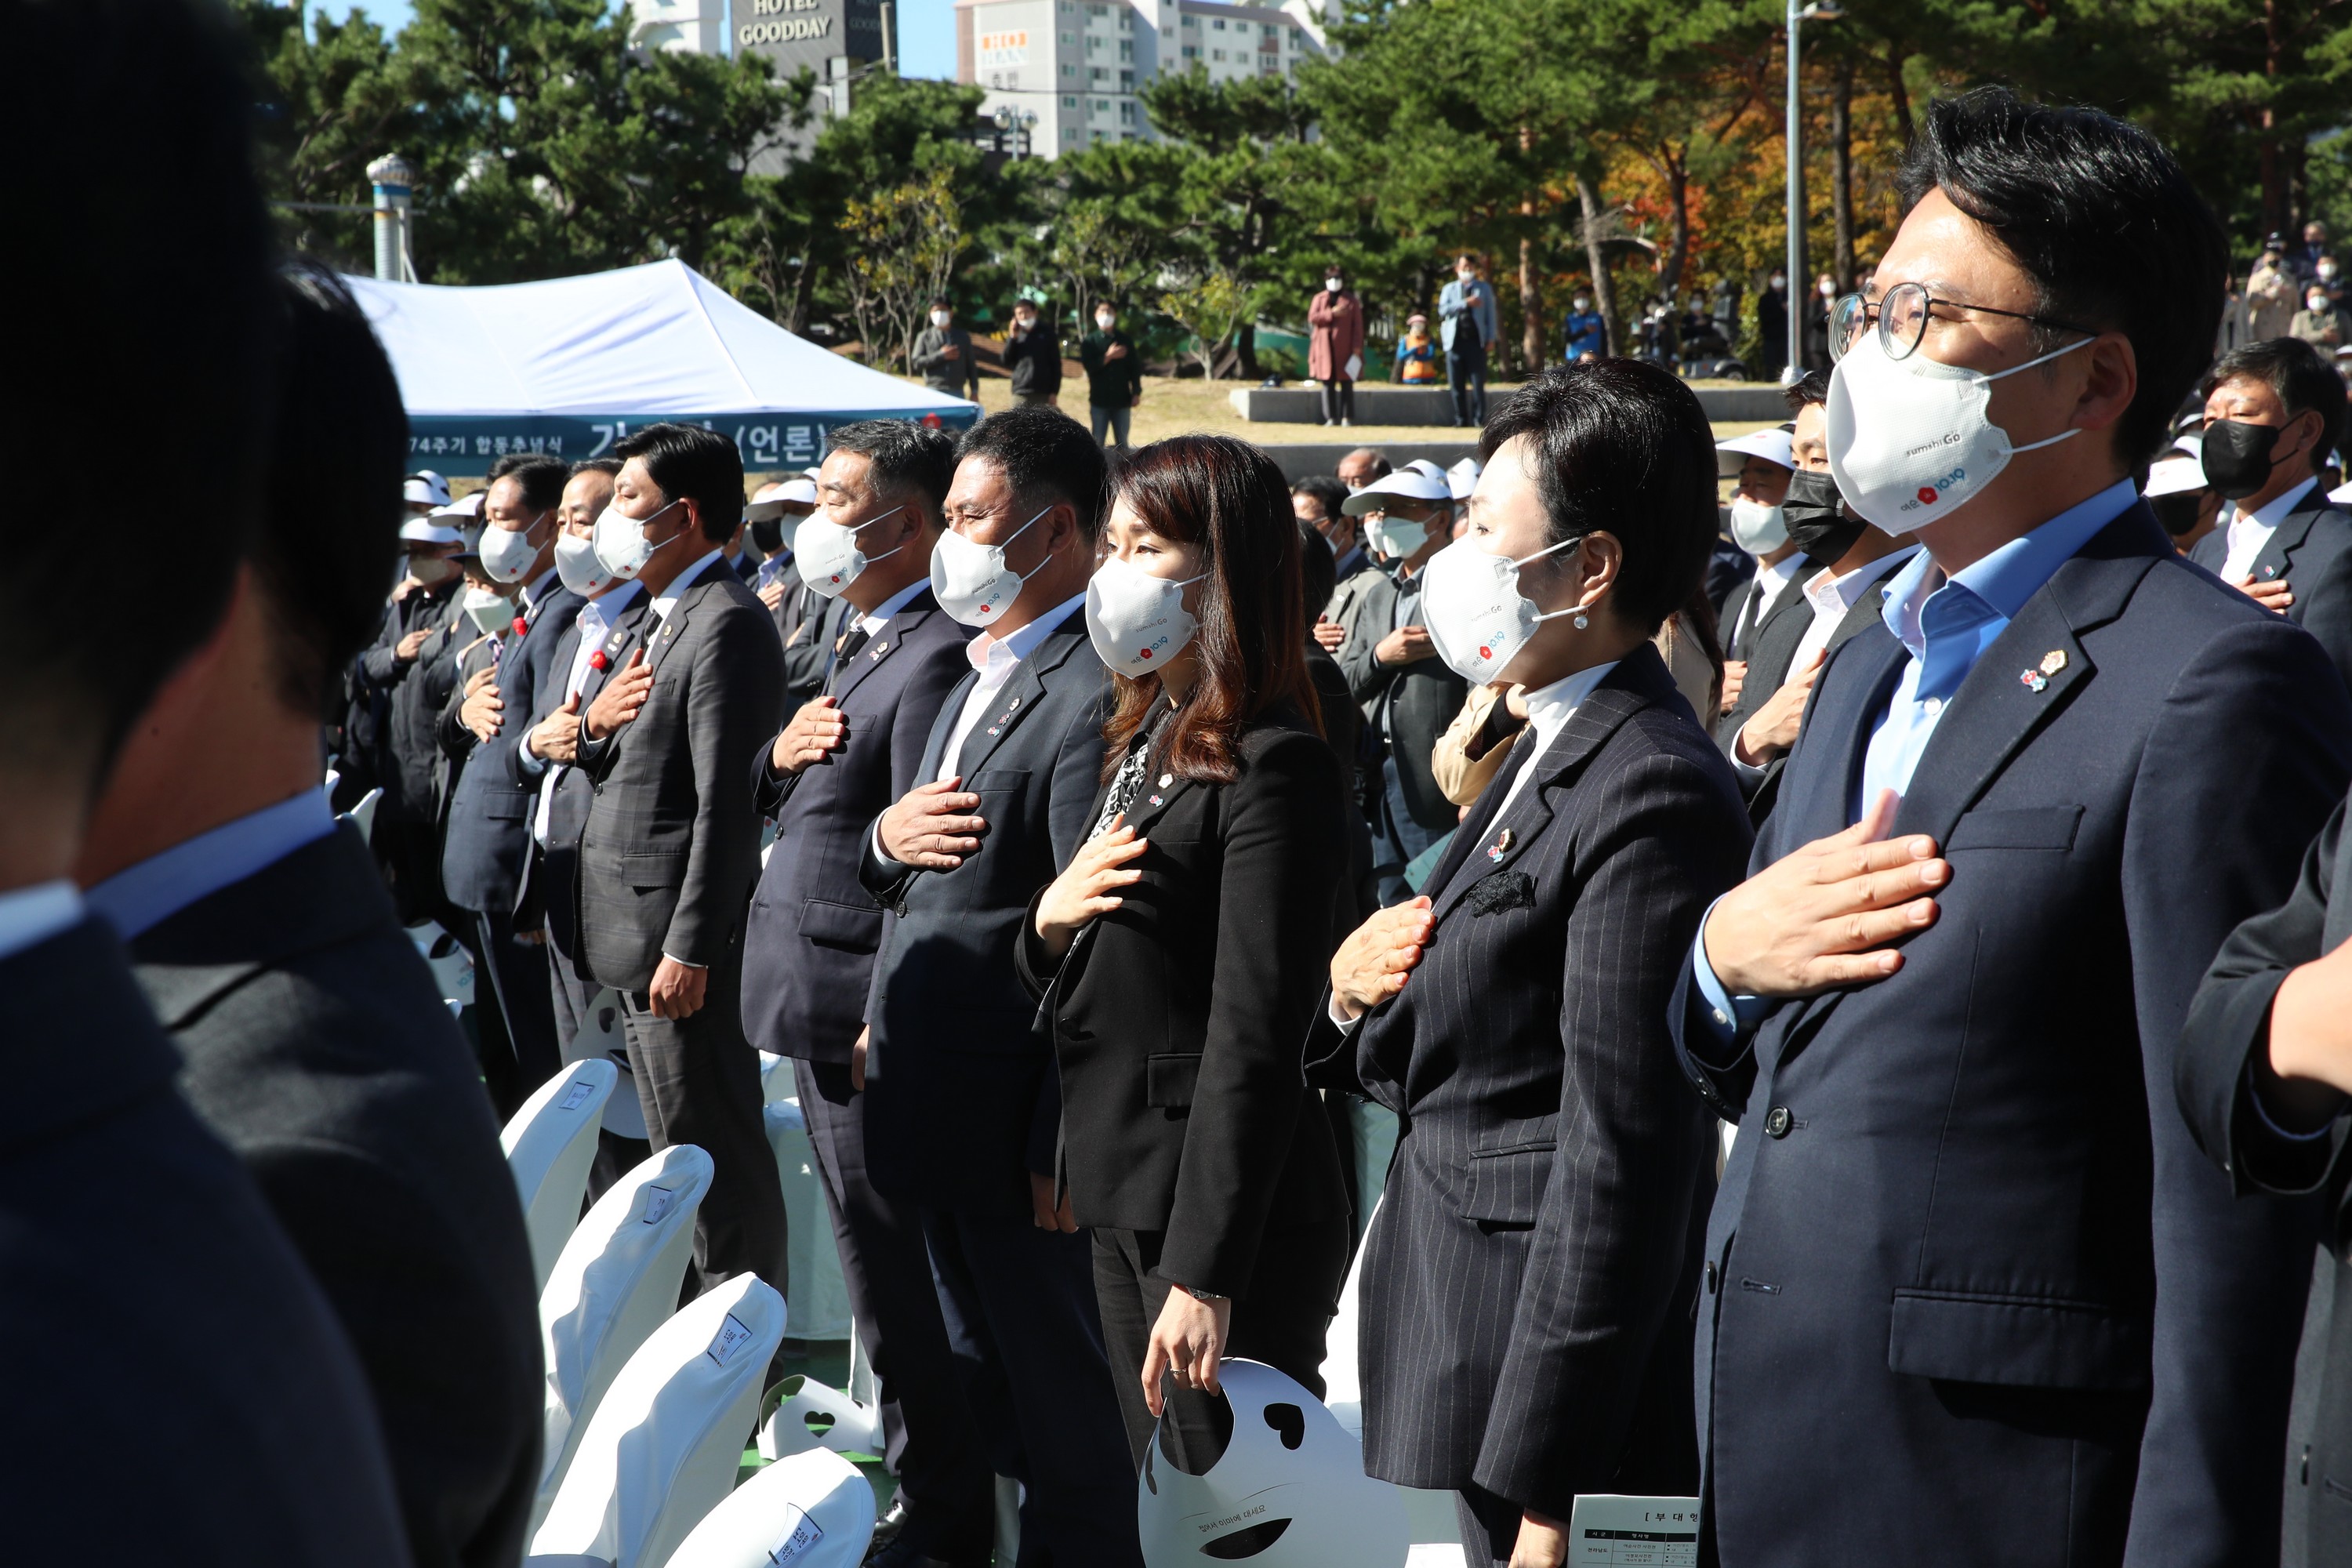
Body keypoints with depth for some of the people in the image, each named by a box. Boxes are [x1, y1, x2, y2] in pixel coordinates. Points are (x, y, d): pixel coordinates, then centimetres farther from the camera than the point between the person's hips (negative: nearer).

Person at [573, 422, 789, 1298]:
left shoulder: (727, 626, -16)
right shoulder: (661, 618, 17)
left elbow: (727, 806, -21)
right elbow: (611, 769, 20)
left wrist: (687, 949, -23)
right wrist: (596, 723, -4)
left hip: (680, 933, -10)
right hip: (630, 930, 10)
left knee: (716, 1156, -3)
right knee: (675, 1152, 17)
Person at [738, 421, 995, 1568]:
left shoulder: (937, 656, -18)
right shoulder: (865, 643, 15)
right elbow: (779, 804, 19)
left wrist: (886, 1020, -21)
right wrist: (782, 753, -4)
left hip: (864, 1009, -10)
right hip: (822, 1006, 10)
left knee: (895, 1272, -2)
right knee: (888, 1267, 18)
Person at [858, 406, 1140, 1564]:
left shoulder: (1093, 693, -19)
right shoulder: (982, 675, 15)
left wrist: (1064, 1141, -22)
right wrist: (885, 839, -3)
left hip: (1016, 1118, -10)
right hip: (940, 1108, 10)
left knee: (1059, 1393, 3)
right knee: (979, 1376, 21)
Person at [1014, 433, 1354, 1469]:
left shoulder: (1275, 764, -15)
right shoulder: (1143, 740, 13)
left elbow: (1256, 1037, -20)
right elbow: (1069, 985, 19)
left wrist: (1205, 1275, -22)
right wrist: (1048, 922, -4)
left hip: (1229, 1207, -9)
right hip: (1124, 1192, 9)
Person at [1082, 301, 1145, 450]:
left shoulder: (1125, 340, 8)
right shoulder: (1090, 341, 3)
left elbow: (1134, 367, 8)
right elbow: (1089, 366, -10)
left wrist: (1136, 393, 0)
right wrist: (1108, 357, -18)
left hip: (1122, 399, 1)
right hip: (1099, 400, -1)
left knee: (1122, 443, 3)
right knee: (1097, 443, 1)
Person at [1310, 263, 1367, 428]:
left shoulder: (1352, 301, 7)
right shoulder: (1319, 299, 12)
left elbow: (1358, 326, 2)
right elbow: (1312, 317, -2)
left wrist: (1357, 347, -6)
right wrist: (1332, 313, -13)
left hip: (1344, 349, -2)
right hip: (1325, 349, 2)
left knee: (1346, 383, -2)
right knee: (1328, 383, 1)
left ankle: (1347, 417, 0)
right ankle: (1331, 418, 5)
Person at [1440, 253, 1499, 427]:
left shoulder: (1484, 288, 14)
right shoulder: (1449, 289, 15)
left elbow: (1490, 313, 10)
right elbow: (1443, 309, -1)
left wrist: (1491, 338, -1)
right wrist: (1465, 303, -10)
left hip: (1476, 341, -1)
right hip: (1455, 341, 1)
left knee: (1478, 384, -7)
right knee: (1457, 384, 0)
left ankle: (1479, 419, -5)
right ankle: (1461, 419, 5)